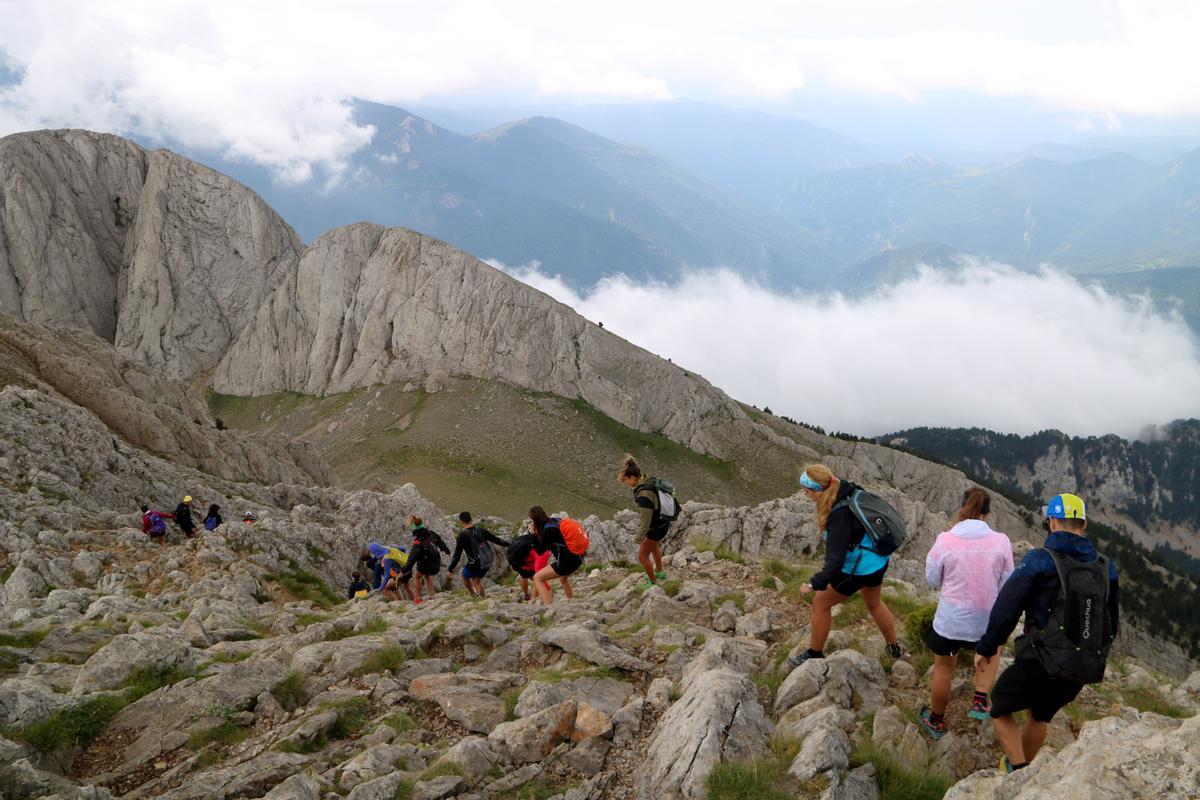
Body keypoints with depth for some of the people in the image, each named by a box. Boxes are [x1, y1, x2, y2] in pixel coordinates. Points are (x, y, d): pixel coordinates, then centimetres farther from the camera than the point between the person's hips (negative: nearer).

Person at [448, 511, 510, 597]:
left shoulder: (462, 535, -16)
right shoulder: (480, 530, -2)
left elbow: (457, 555, -14)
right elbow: (496, 539, 7)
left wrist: (450, 570, -5)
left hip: (475, 564, -5)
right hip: (487, 562, 5)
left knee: (464, 576, 24)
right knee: (476, 580, 24)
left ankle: (474, 595, 25)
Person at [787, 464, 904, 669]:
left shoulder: (839, 516, -31)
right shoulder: (849, 491, -8)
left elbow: (835, 561, -30)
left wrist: (814, 584, -22)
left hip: (859, 569, -9)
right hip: (879, 561, 9)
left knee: (821, 603, 9)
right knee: (874, 603, 31)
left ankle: (815, 654, 23)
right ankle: (895, 649, 47)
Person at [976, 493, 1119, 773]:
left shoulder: (1039, 560, -14)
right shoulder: (1106, 568, 3)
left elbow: (1006, 608, -12)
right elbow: (1112, 623, 12)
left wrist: (986, 647, 1)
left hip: (1042, 664, -6)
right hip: (1084, 670, 6)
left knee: (1000, 708, 16)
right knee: (1040, 715, 29)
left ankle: (1017, 769, 1)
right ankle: (1022, 768, 45)